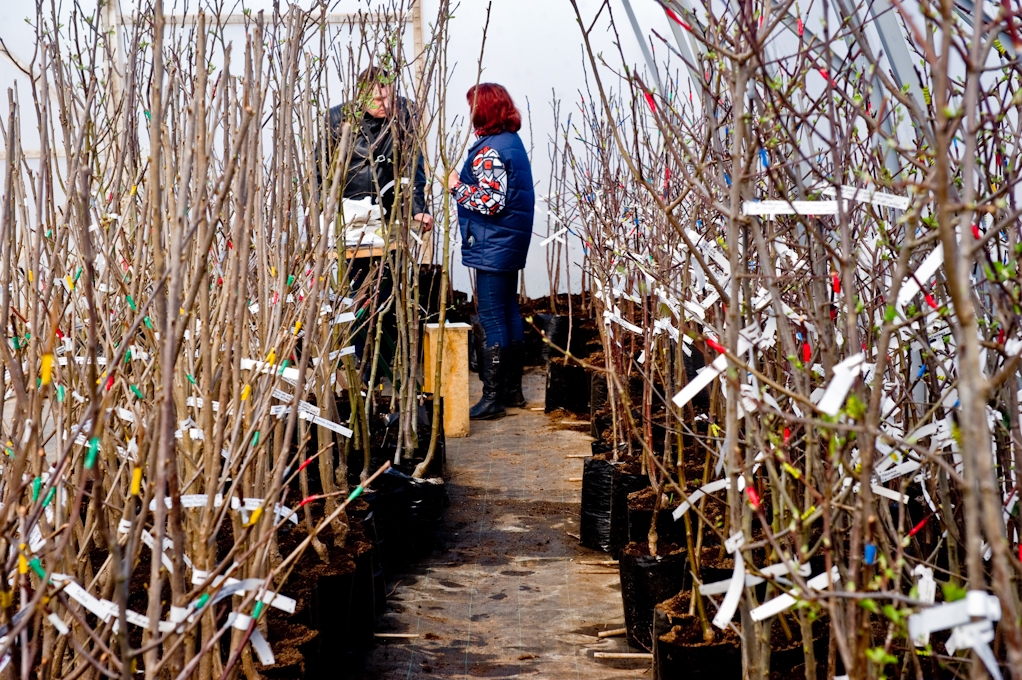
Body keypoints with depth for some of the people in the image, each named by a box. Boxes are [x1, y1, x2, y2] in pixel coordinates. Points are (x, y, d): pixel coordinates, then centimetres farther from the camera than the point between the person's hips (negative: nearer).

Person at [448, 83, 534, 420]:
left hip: (493, 246, -10)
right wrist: (464, 183, 14)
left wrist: (457, 186, -12)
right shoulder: (512, 141, 12)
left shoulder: (490, 151, -18)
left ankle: (492, 398, -3)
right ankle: (512, 389, 24)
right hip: (512, 242, 10)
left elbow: (491, 202, -24)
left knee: (492, 317, -7)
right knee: (509, 311, 15)